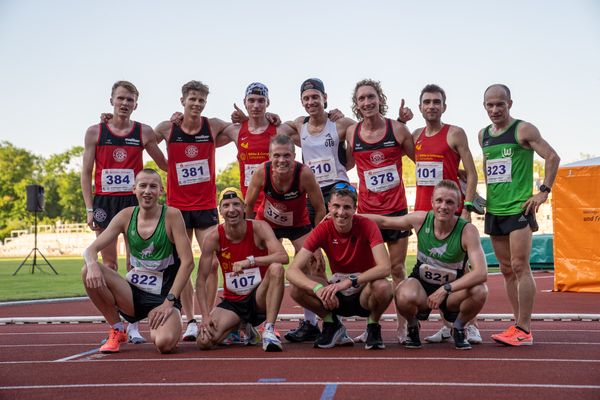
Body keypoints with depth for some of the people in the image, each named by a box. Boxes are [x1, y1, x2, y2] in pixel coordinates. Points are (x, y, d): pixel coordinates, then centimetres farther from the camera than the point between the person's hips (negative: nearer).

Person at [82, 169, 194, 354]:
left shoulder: (171, 216, -10)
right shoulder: (126, 216, 1)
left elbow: (188, 262, -13)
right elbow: (90, 249, -1)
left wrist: (169, 301, -18)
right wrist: (92, 264, -26)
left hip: (162, 297, -4)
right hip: (133, 293, 4)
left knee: (165, 343, -32)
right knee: (88, 272, -20)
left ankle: (157, 326, 9)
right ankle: (117, 330, -1)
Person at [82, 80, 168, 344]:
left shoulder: (144, 132, 4)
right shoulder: (95, 132, 4)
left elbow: (165, 165, 13)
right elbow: (86, 172, 5)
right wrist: (89, 209, -2)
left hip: (134, 201, 0)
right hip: (104, 202, 0)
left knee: (135, 263, -1)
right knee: (109, 264, 2)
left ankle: (133, 325, 5)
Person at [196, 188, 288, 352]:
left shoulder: (259, 228, -13)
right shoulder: (214, 237, -9)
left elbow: (283, 257, -28)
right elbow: (201, 280, -7)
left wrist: (249, 261, -38)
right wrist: (206, 316, -17)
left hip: (259, 298, -3)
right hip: (232, 302, 3)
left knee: (276, 269, -32)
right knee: (204, 341, -19)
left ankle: (269, 331, -27)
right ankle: (240, 329, 16)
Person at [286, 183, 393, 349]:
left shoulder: (367, 226, -17)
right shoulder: (323, 229, -12)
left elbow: (385, 267, -30)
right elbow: (292, 270, -20)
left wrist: (349, 282, -42)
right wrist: (318, 288, -39)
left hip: (364, 293, -2)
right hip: (337, 297, 2)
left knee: (383, 287, -36)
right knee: (296, 288, -22)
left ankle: (373, 327, -4)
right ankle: (331, 324, 4)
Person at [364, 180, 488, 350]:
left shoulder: (467, 231, -21)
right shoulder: (421, 219, -13)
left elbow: (481, 273, -30)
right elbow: (384, 221, 3)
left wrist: (445, 289, -36)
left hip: (452, 292, 0)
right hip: (421, 284, 0)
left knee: (479, 292, -32)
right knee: (404, 297, -35)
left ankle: (458, 328, 2)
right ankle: (412, 327, 3)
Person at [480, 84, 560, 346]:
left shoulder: (523, 130, -4)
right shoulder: (483, 135, 14)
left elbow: (552, 157, -6)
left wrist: (544, 191, -11)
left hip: (519, 208, -7)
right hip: (494, 210, 7)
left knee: (520, 266, -11)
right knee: (507, 270, 8)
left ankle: (524, 330, -9)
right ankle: (518, 324, 15)